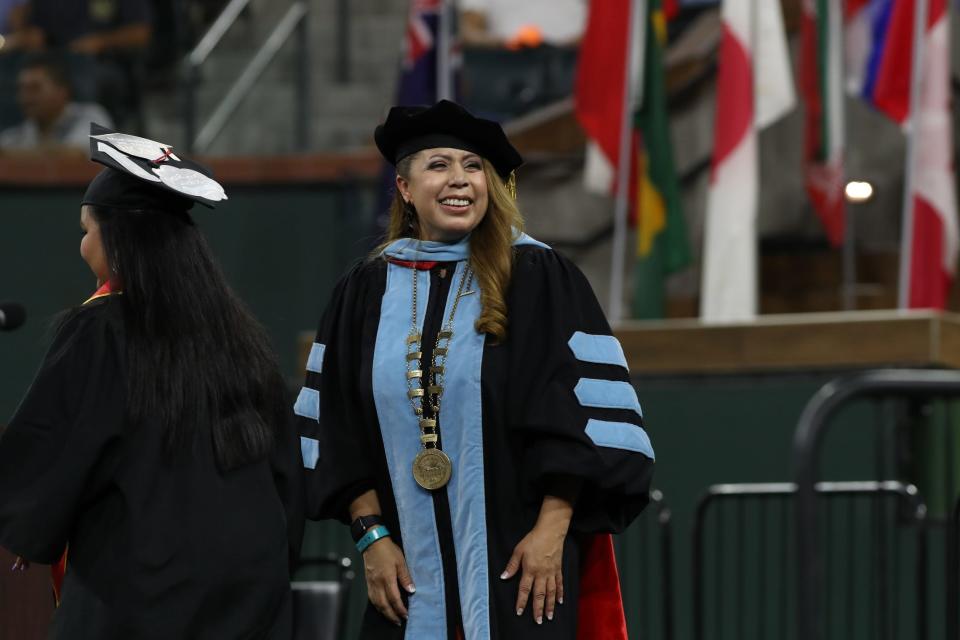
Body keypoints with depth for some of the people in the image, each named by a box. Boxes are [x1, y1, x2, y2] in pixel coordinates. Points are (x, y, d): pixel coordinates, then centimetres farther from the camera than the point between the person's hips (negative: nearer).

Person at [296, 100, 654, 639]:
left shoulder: (539, 279, -1)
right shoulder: (366, 293, 9)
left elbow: (582, 412, -6)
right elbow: (340, 434, 8)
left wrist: (552, 529, -13)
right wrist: (371, 535, -2)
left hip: (520, 564, -3)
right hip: (410, 570, 3)